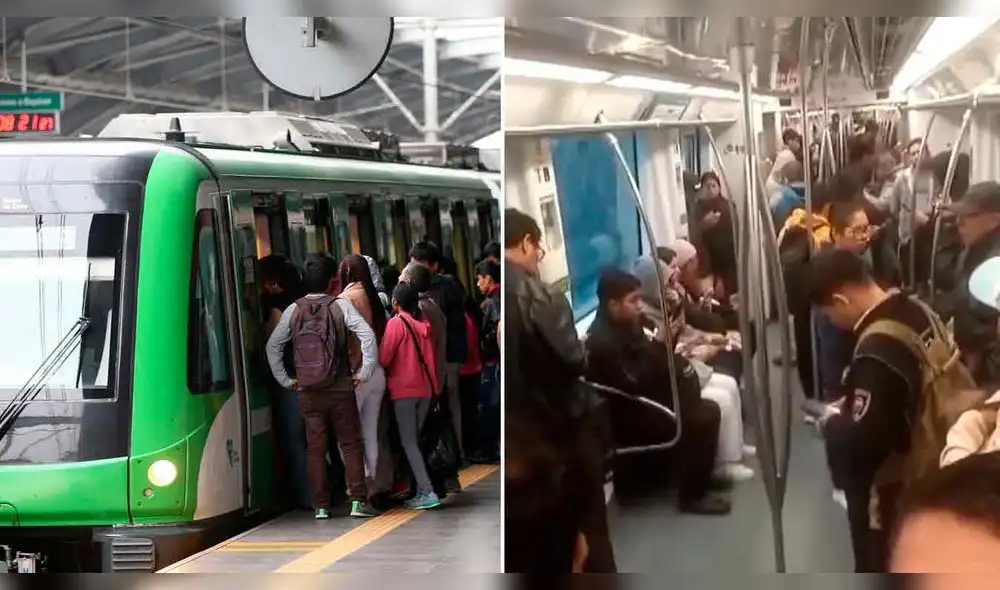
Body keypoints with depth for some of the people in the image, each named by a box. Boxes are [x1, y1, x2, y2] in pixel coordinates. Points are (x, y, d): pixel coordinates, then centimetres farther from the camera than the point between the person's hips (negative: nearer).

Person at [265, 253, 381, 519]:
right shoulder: (340, 305, -5)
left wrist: (285, 379, 9)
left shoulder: (294, 310, 2)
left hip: (307, 392, 2)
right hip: (340, 389, -2)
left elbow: (273, 345, 3)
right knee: (351, 444, 6)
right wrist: (364, 372, -8)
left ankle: (321, 505, 7)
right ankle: (358, 501, 1)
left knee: (315, 447, 7)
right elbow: (367, 335, -15)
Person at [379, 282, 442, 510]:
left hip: (403, 389, -6)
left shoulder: (396, 323, -9)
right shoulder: (423, 323, 8)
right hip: (425, 389, 6)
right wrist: (435, 386, 15)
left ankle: (428, 493, -13)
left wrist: (390, 372, 9)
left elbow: (384, 358, -11)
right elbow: (430, 357, 11)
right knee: (415, 440, 14)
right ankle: (420, 491, 10)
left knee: (408, 442, -3)